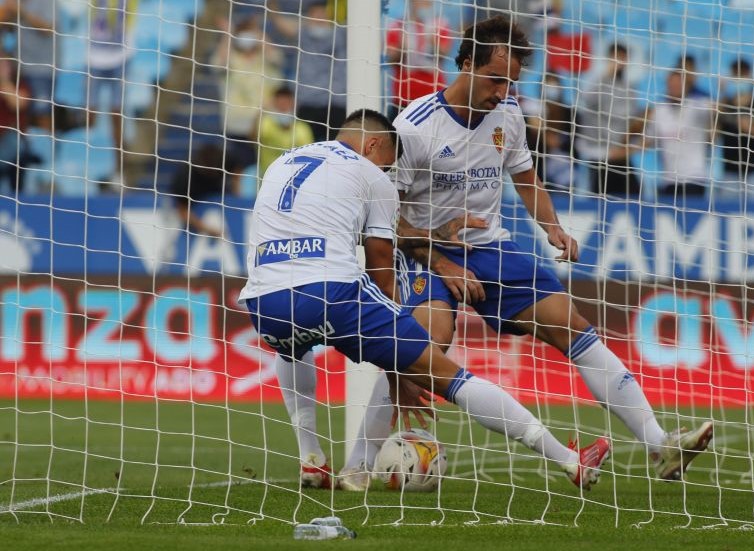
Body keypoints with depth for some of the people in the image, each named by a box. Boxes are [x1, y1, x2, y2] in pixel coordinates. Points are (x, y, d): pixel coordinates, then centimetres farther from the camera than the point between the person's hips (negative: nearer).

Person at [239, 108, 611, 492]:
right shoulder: (371, 176, 13)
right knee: (446, 374, 1)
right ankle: (572, 463, 3)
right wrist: (398, 376, 18)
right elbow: (382, 275, 12)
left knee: (292, 349, 43)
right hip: (330, 292, -5)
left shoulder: (281, 163, 29)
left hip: (263, 302, 5)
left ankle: (310, 463, 29)